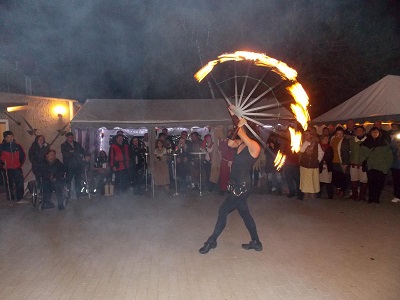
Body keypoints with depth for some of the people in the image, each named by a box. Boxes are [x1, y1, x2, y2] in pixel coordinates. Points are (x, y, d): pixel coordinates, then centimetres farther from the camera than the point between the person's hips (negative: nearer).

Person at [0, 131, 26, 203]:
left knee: (20, 183, -2)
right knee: (9, 185, 5)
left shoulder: (17, 146, 6)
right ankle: (11, 200, 14)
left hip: (17, 169, 3)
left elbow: (23, 155, 16)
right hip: (6, 169, -3)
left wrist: (21, 163, 10)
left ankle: (19, 198, 8)